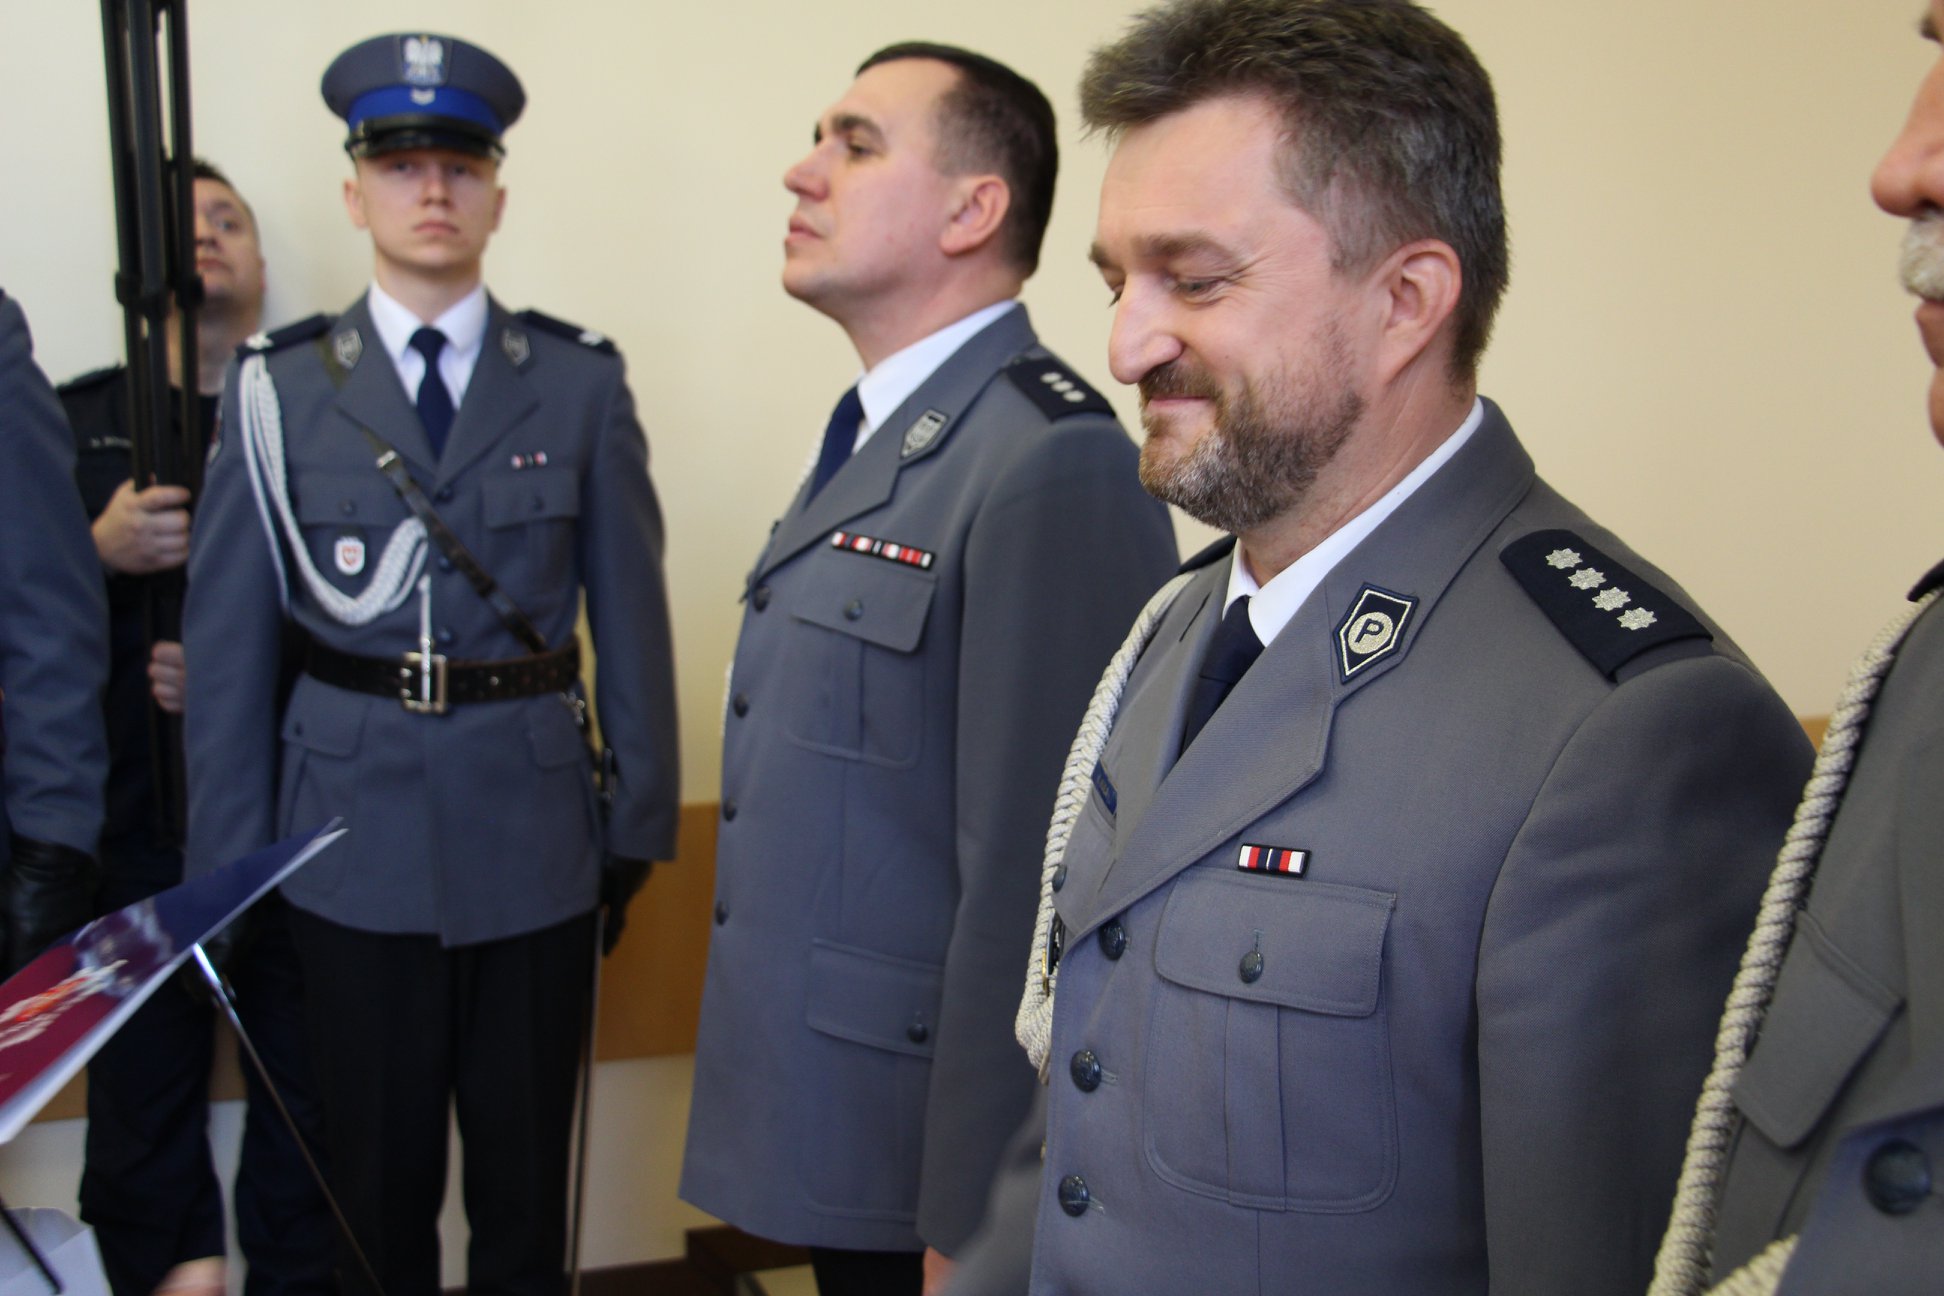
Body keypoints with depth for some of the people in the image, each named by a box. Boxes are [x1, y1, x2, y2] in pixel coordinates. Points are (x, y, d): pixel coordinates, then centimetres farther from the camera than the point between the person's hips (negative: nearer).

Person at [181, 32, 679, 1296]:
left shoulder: (581, 384, 1)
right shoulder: (279, 388, 0)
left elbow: (631, 618, 2)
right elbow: (226, 639, 1)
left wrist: (640, 829, 2)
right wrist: (229, 863, 1)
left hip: (537, 828, 0)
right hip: (355, 837, 0)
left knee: (526, 1181, 12)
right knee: (377, 1176, 13)